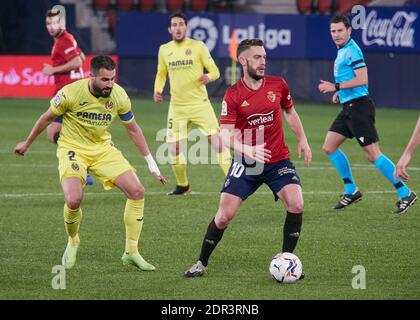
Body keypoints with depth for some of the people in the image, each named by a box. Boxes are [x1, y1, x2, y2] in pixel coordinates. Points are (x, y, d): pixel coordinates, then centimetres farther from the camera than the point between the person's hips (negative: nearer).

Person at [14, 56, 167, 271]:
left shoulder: (119, 96, -12)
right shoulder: (70, 93, -22)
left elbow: (133, 130, 4)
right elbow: (47, 118, -3)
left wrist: (151, 164, 4)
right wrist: (27, 144, 10)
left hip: (103, 148, 4)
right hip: (72, 148, -4)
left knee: (137, 192, -10)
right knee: (73, 200, -27)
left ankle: (131, 252, 4)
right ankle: (72, 242, 6)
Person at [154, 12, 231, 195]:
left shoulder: (198, 46, -5)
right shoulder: (164, 50, 5)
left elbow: (215, 71, -2)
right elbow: (161, 74, 19)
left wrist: (208, 77, -25)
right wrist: (158, 90, 0)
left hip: (200, 103, -3)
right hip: (177, 106, 3)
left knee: (216, 141, -13)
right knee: (174, 148, 1)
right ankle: (182, 185, 23)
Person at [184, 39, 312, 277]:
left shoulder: (278, 85, -2)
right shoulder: (233, 95, -10)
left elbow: (290, 112, 19)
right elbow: (225, 135, -15)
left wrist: (302, 140, 11)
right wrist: (247, 149, -33)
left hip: (278, 161, 2)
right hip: (246, 163, -2)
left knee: (296, 205, -20)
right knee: (224, 216, -6)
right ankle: (202, 264, 14)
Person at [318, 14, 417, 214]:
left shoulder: (351, 51, -14)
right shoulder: (342, 51, 17)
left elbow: (362, 79, -22)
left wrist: (336, 87, -19)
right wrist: (339, 92, 17)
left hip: (359, 106, -10)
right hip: (348, 107, 10)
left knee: (372, 154, -12)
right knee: (329, 147, 10)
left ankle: (405, 194, -8)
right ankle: (351, 190, 18)